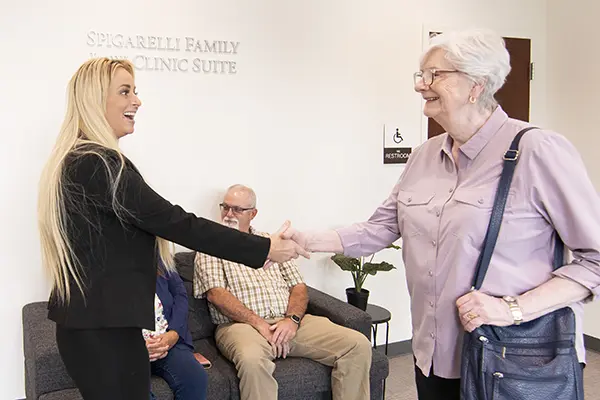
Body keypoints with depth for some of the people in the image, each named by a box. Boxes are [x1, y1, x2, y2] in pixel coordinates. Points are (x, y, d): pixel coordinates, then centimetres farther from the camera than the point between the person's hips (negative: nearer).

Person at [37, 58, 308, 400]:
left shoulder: (73, 160, 13)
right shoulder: (98, 163, -19)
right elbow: (175, 223, -21)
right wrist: (264, 249, -15)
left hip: (87, 323, 10)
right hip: (105, 330, -10)